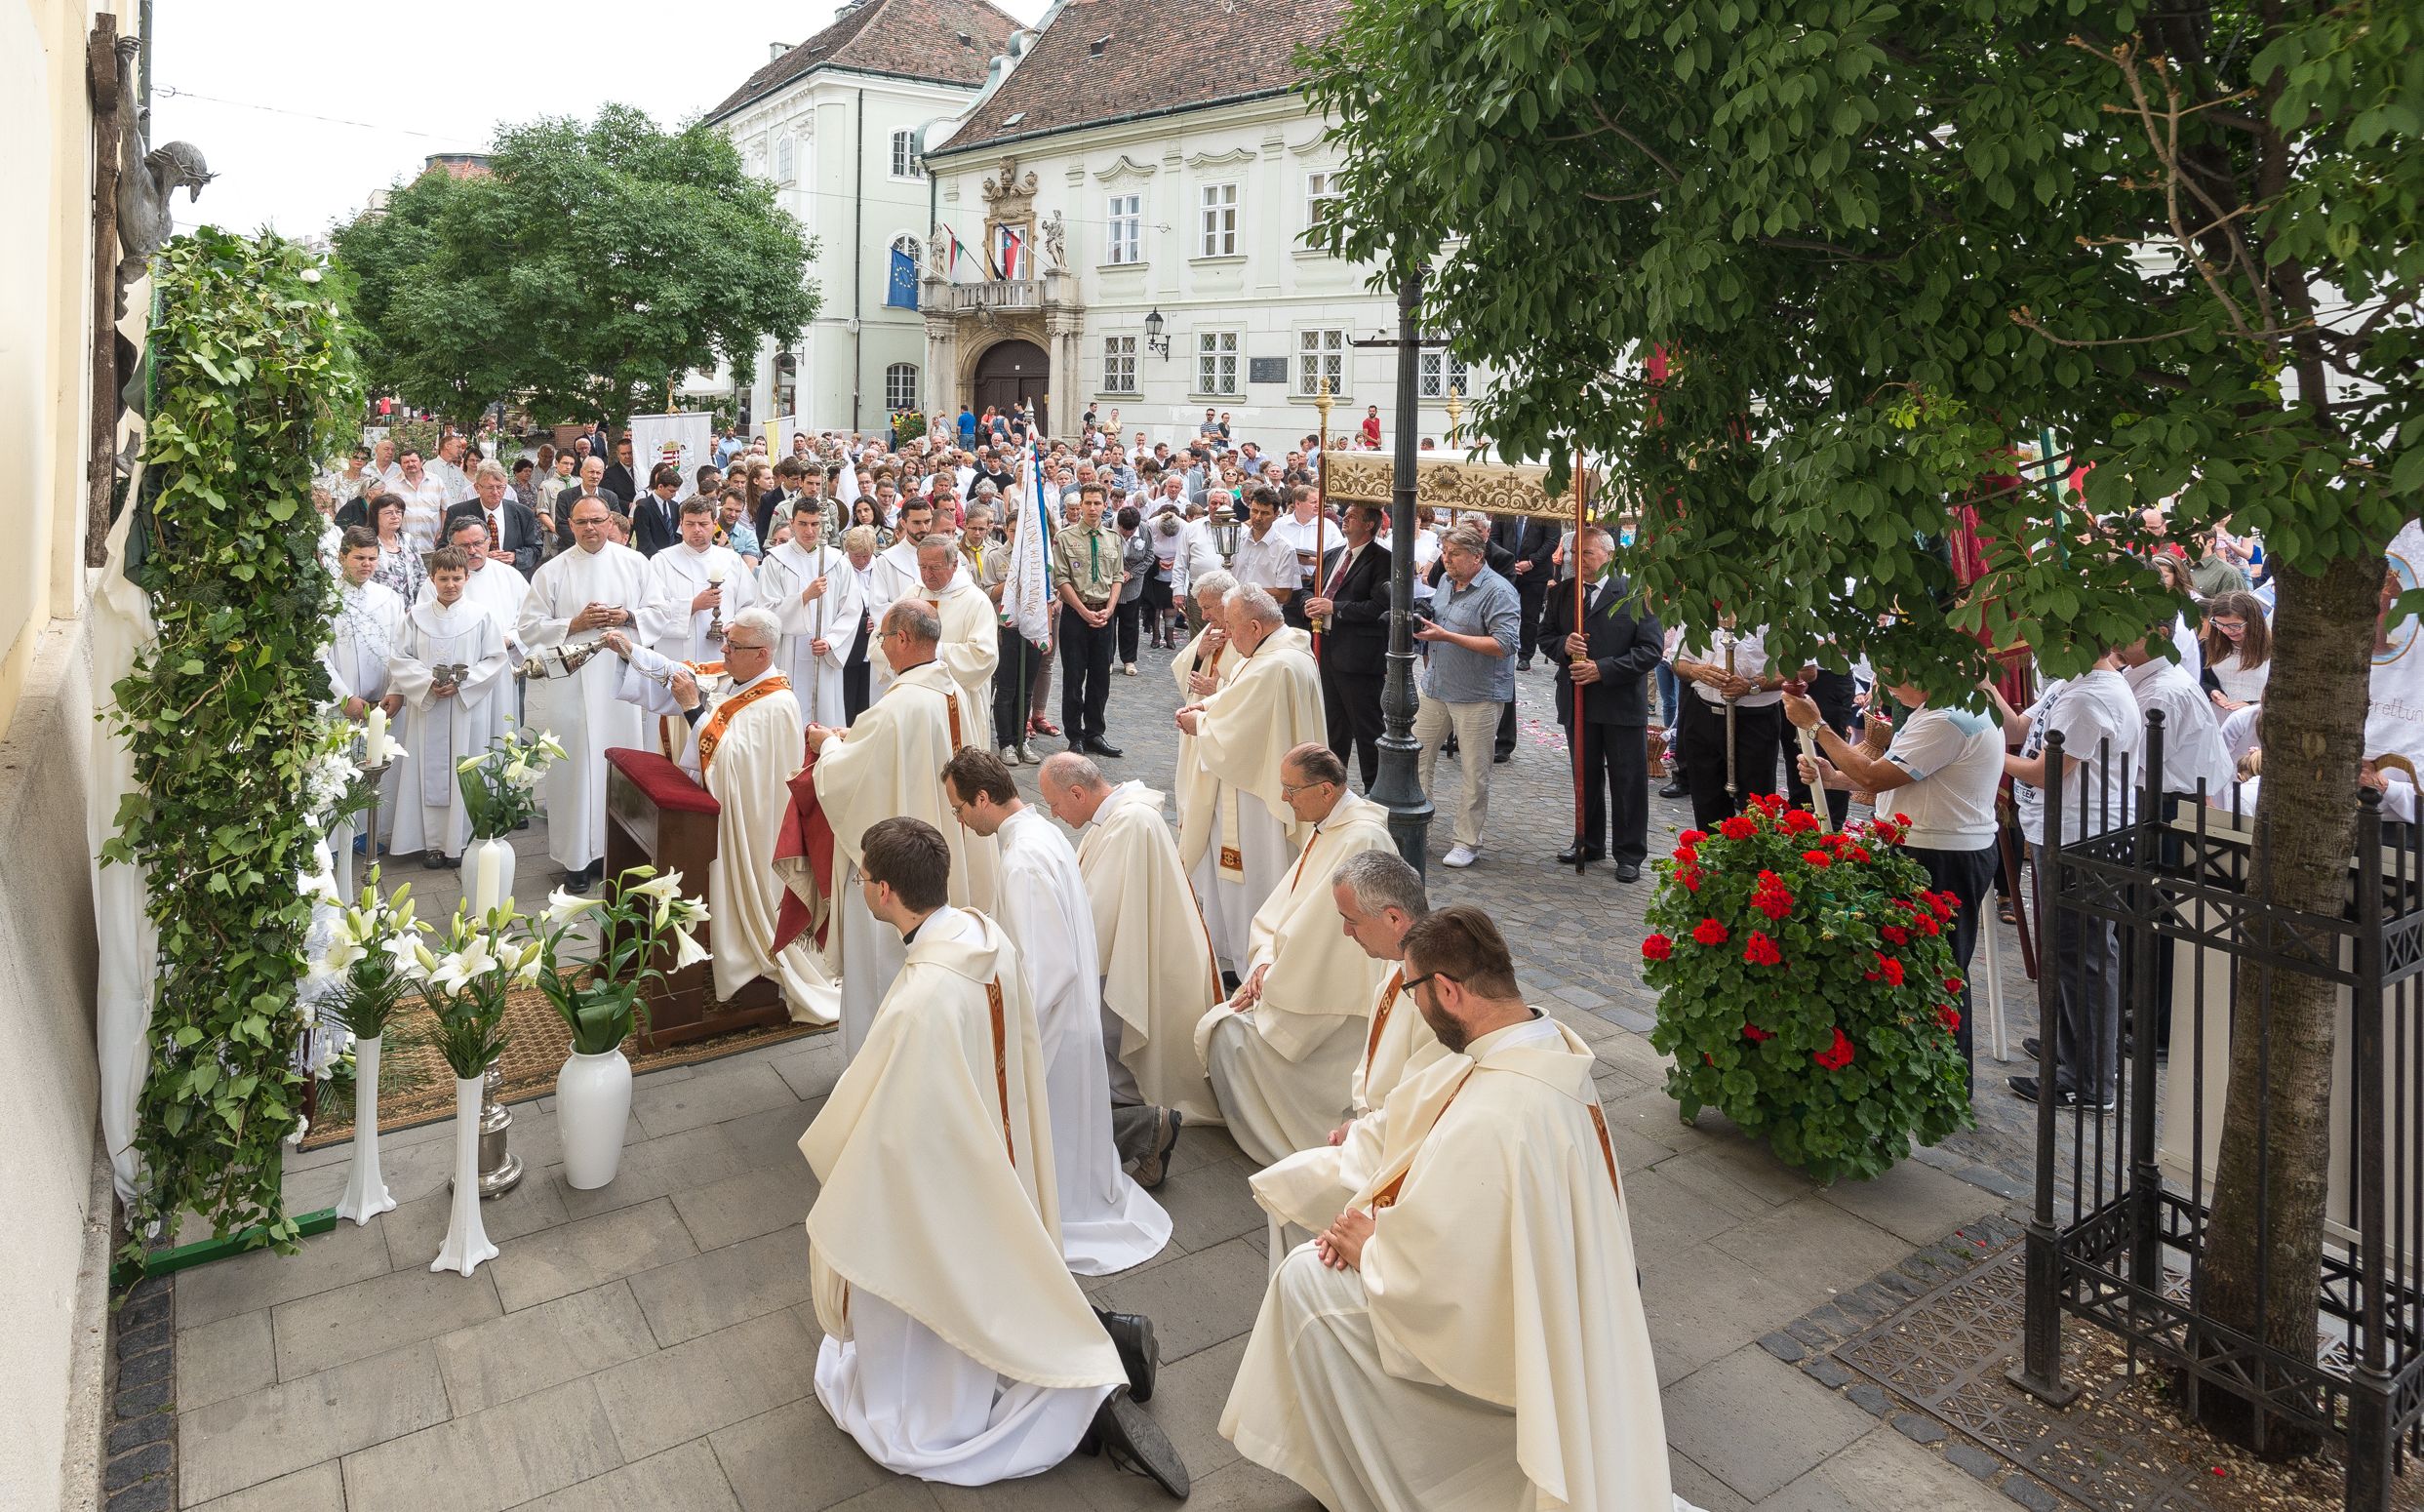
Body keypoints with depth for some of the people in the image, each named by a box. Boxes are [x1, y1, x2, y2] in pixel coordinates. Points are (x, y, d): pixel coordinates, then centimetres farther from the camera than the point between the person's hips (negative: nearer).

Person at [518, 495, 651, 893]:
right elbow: (530, 627, 1)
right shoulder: (552, 571, 3)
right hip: (571, 682, -1)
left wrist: (628, 617, -10)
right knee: (576, 766, 0)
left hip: (620, 678, 2)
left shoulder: (635, 563, 7)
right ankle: (577, 857, 7)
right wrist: (574, 625, -12)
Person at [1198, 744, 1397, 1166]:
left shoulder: (1362, 840, -24)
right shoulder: (1327, 827, 7)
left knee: (1238, 1034, -14)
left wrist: (1271, 985, -16)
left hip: (1337, 999, -9)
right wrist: (1265, 960, -5)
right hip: (1305, 979, 9)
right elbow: (1281, 906, 11)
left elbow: (1320, 930, -25)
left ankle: (1277, 1142, 5)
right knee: (1216, 1027, 2)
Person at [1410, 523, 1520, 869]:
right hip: (1435, 687, 8)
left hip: (1477, 696, -7)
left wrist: (1447, 636, -25)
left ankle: (1466, 842, 15)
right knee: (1418, 757, 11)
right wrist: (1423, 624, 5)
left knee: (1475, 773, 3)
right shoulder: (1445, 581, 10)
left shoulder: (1498, 591, -15)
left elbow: (1504, 644, -23)